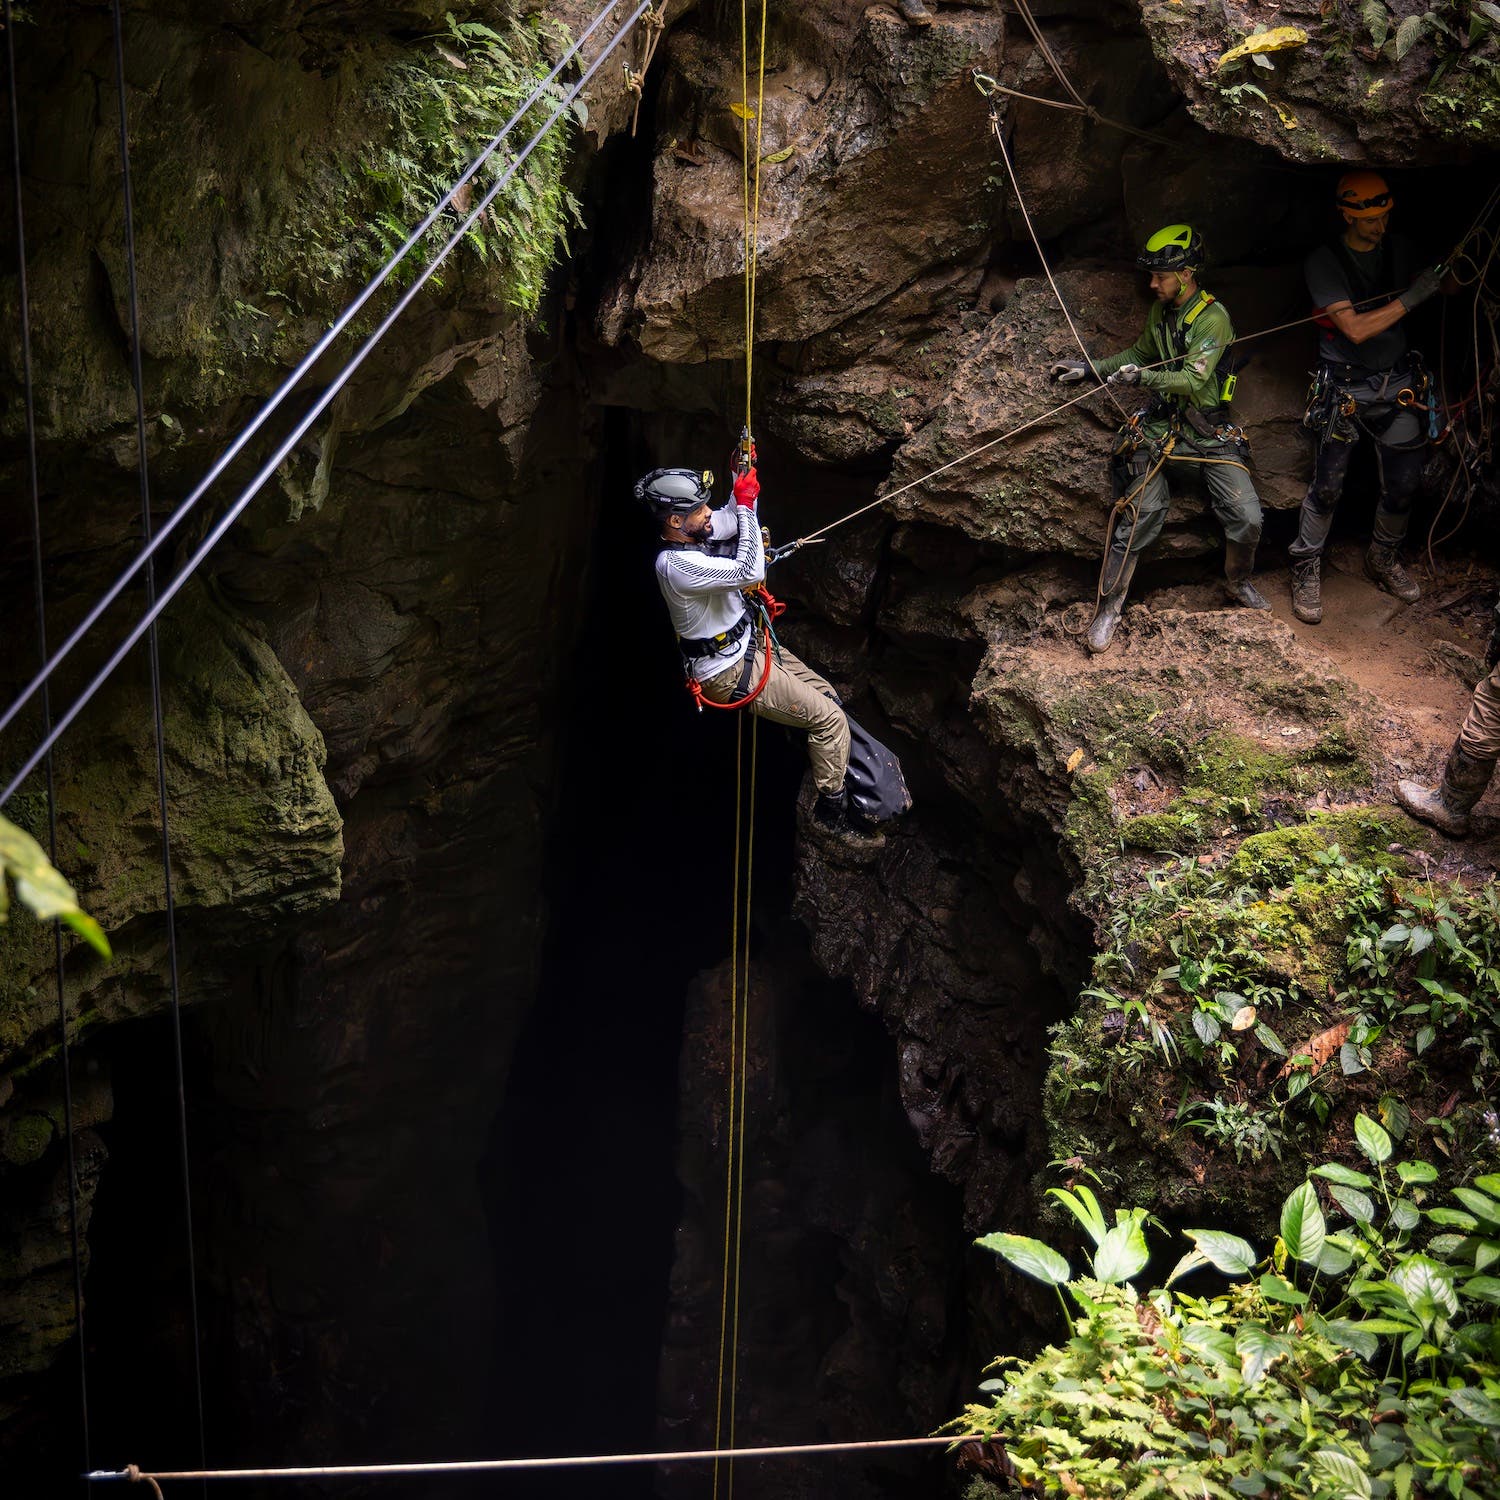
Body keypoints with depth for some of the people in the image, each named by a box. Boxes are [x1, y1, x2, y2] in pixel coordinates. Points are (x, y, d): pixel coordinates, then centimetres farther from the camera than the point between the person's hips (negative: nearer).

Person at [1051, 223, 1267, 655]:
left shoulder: (1212, 317, -12)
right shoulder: (1161, 310, 8)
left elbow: (1193, 381, -20)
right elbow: (1140, 353, 26)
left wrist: (1141, 376, -25)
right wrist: (1089, 369, 18)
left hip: (1210, 433, -3)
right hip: (1162, 428, 3)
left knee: (1248, 519, -12)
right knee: (1140, 515, -13)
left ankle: (1238, 582, 19)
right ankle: (1109, 607, -4)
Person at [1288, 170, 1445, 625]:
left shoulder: (1398, 249, 3)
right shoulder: (1323, 262, -12)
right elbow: (1356, 329, -21)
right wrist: (1411, 298, -24)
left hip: (1397, 383, 5)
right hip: (1345, 391, -5)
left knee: (1402, 484, 8)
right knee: (1327, 487, -4)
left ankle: (1383, 559, 31)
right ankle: (1306, 570, 13)